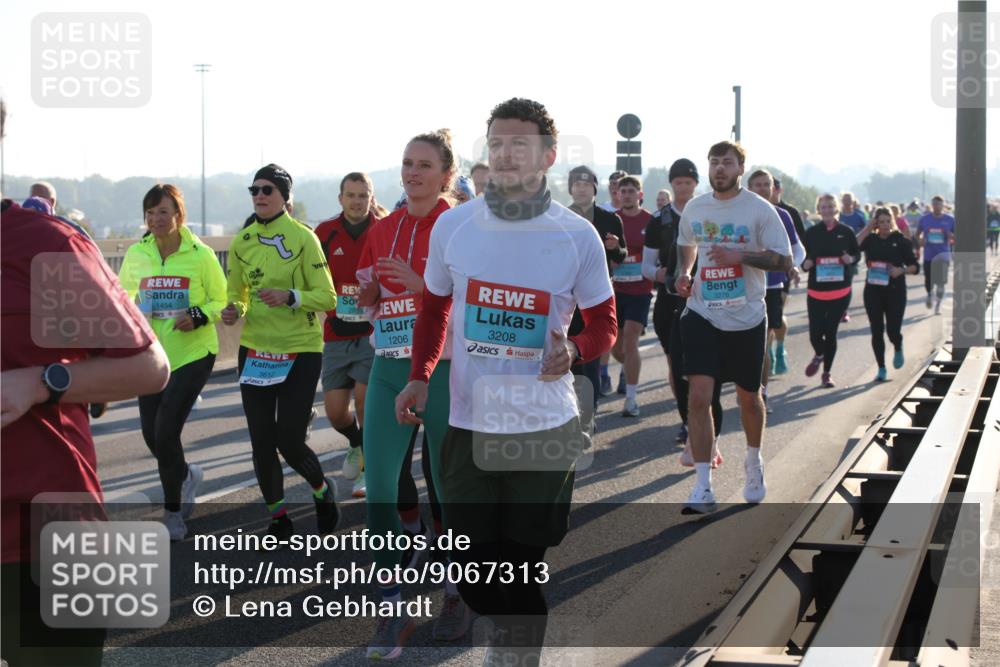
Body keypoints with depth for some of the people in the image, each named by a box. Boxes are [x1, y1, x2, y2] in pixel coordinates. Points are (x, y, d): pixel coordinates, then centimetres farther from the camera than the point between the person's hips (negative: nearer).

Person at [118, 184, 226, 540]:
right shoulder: (136, 254, 2)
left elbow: (221, 299, -1)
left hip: (193, 353, -4)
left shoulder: (200, 254, -8)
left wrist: (199, 317, -19)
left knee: (167, 431, -11)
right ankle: (187, 475, 41)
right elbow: (124, 294, 16)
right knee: (152, 435, 7)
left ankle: (173, 511, 8)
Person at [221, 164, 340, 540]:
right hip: (255, 351, 4)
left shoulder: (302, 237, -8)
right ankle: (278, 519, 22)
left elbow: (327, 298, -9)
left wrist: (290, 296, -26)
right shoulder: (242, 241, 6)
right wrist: (234, 310, -7)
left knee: (289, 441, -6)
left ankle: (323, 491, 25)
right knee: (261, 441, 5)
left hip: (300, 352, -4)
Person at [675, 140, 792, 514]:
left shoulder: (760, 210, -8)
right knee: (698, 397, -12)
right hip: (702, 315, 2)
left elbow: (784, 261, -10)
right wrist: (684, 272, 4)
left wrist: (739, 255, -21)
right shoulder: (694, 208, 4)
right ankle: (703, 488, -9)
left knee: (748, 398, 14)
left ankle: (754, 463, 42)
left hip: (746, 319, -2)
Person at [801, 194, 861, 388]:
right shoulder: (811, 233, 0)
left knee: (831, 333, 4)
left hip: (840, 291, 0)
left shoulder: (845, 232, 0)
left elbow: (857, 254, 11)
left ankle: (827, 373, 21)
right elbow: (804, 257, 7)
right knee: (815, 333, -6)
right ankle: (819, 355, 31)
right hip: (816, 291, 0)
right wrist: (806, 264, -15)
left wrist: (851, 259, -11)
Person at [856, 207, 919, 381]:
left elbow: (915, 267, 1)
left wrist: (901, 270, -18)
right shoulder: (870, 239, 4)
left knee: (893, 330, -5)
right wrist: (867, 229, -12)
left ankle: (898, 349, 30)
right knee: (877, 331, 1)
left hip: (895, 290, -2)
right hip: (873, 290, 2)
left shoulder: (901, 240, 0)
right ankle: (881, 369, 11)